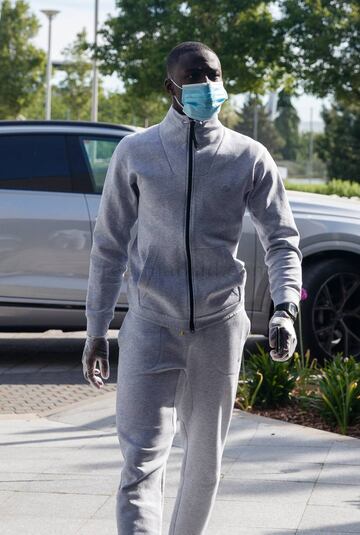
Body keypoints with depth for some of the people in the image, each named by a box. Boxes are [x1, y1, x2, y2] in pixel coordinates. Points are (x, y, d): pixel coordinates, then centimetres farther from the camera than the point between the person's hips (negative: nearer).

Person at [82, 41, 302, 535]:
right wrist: (96, 331, 5)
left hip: (219, 327, 2)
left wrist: (285, 308, -17)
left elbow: (282, 239, 2)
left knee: (205, 461, 12)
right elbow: (108, 246, 7)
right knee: (143, 462, -12)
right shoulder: (135, 152, 2)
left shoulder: (250, 157, 2)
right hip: (150, 327, -2)